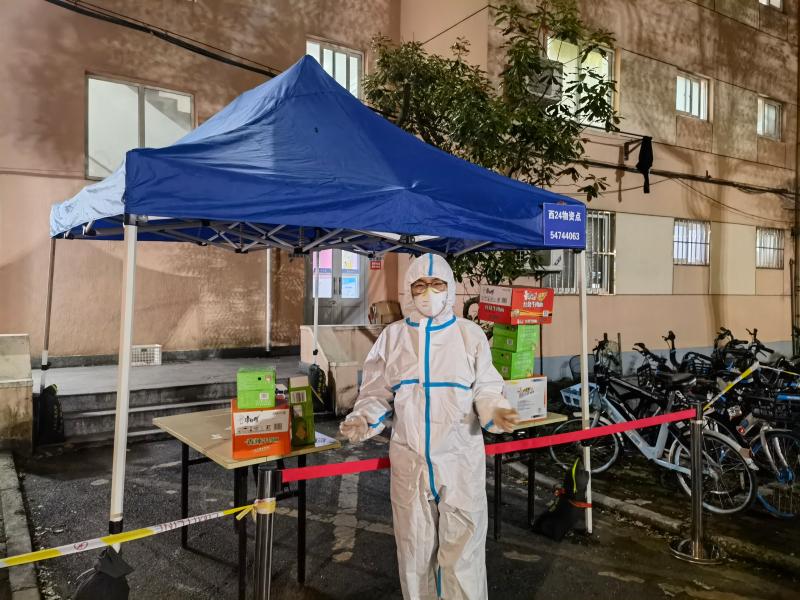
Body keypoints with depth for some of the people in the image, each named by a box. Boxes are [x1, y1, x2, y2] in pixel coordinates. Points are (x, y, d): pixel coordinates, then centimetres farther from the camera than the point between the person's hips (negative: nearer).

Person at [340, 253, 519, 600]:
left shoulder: (470, 334, 1)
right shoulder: (393, 336, 4)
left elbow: (486, 390, 4)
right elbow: (377, 394, 8)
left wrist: (493, 412, -17)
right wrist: (363, 420, -11)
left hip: (461, 458, -1)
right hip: (409, 460, 2)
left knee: (463, 549, 5)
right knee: (415, 549, 15)